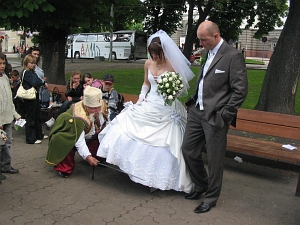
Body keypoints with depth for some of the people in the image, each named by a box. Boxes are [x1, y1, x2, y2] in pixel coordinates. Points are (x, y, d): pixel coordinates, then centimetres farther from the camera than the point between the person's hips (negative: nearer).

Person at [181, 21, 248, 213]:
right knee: (188, 150, 14)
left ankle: (211, 198, 25)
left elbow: (240, 90, -14)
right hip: (197, 112, 8)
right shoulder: (209, 53, 11)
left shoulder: (233, 56, -13)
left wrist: (224, 115, -16)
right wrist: (193, 101, 11)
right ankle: (201, 186, 36)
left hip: (215, 116, -8)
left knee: (214, 159, 5)